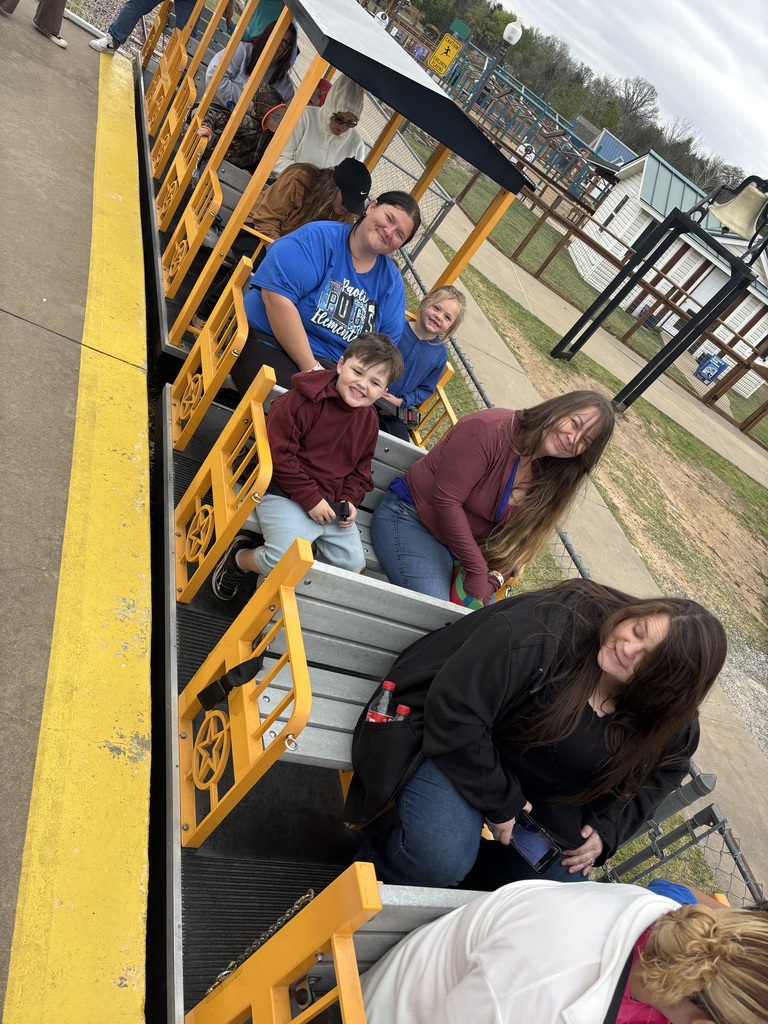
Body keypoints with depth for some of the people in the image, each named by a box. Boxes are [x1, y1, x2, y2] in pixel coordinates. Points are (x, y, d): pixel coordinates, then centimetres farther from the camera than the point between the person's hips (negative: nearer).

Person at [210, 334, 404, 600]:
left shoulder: (369, 420, 6)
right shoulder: (305, 399, -16)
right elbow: (279, 454, -18)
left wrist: (349, 500, -2)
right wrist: (310, 498, -20)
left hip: (331, 503, 8)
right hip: (286, 494, -7)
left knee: (353, 563, 5)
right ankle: (239, 558, 9)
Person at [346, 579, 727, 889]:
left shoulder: (662, 713, -12)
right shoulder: (549, 627, -31)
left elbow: (658, 773, 10)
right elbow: (455, 709, -30)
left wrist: (606, 830, -4)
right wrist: (498, 801, -21)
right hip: (456, 745, -6)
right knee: (442, 859, -28)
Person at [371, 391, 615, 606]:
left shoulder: (550, 478, 1)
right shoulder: (492, 429, -22)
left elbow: (518, 537, 0)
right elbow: (446, 501, -25)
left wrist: (493, 579, -18)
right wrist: (478, 572, -21)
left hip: (466, 543, 7)